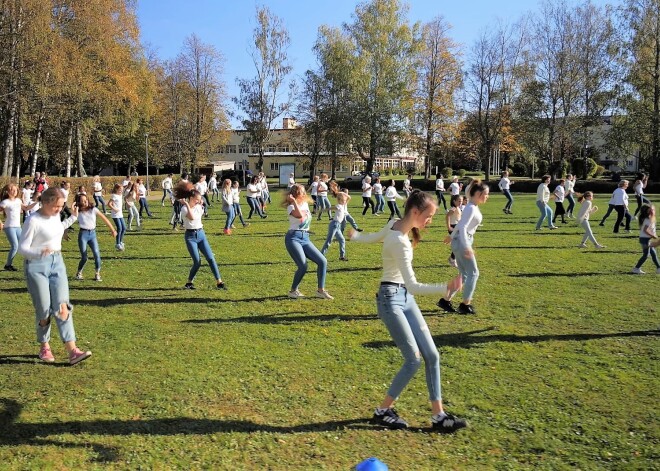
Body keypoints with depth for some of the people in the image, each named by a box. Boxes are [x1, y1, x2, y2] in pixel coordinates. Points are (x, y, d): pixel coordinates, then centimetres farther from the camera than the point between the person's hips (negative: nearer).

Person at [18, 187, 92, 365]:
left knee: (62, 306, -4)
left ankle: (72, 351, -10)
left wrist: (73, 217, 23)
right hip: (37, 266, -6)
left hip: (57, 263, 6)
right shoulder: (33, 220, -16)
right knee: (44, 310, 0)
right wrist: (40, 252, -34)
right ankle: (45, 347, 22)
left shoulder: (55, 216, 5)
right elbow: (22, 247, -16)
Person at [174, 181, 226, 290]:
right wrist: (187, 204, -25)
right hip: (190, 236, -5)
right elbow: (192, 217, -30)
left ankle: (219, 282, -3)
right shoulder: (184, 208, -11)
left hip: (201, 234, 5)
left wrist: (201, 205, 14)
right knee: (197, 262, -9)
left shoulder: (199, 207, 8)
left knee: (210, 258, -4)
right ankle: (189, 282, 12)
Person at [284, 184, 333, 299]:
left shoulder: (305, 204, 16)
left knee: (322, 261, -3)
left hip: (305, 238, 7)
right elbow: (299, 215, -26)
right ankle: (293, 291, 2)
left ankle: (320, 291, 8)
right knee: (303, 266, -20)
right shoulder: (291, 207, -6)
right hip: (293, 238, -7)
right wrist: (294, 201, -21)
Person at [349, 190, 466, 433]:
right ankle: (383, 411, 11)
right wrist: (446, 288, -41)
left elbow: (372, 237, 21)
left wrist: (354, 235, 42)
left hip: (406, 298, 9)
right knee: (414, 359, -7)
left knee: (431, 355, 4)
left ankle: (438, 415, 11)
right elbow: (412, 285, -31)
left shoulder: (393, 224, 2)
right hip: (391, 299, -9)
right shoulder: (400, 242, -26)